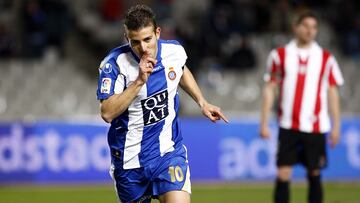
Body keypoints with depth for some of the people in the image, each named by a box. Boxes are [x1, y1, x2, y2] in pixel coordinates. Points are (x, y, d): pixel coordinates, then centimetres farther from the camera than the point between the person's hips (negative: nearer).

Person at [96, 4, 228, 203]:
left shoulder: (174, 51, -5)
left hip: (169, 150, 1)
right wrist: (139, 81, -32)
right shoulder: (114, 63, -17)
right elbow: (107, 113, -27)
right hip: (130, 156, -1)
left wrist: (202, 103, 18)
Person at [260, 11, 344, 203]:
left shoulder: (326, 58, 5)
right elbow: (269, 89, 7)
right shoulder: (279, 55, 5)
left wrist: (336, 126, 2)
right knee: (283, 175, -6)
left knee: (315, 174, 5)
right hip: (288, 127, 0)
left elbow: (332, 92, 7)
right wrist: (264, 123, 2)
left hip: (315, 127, 0)